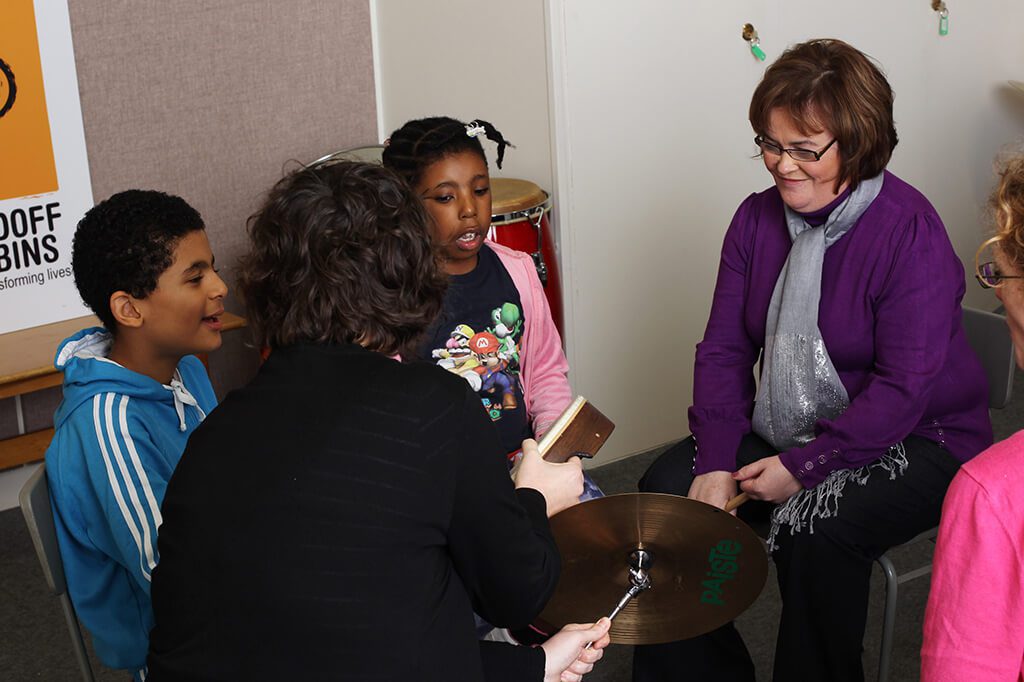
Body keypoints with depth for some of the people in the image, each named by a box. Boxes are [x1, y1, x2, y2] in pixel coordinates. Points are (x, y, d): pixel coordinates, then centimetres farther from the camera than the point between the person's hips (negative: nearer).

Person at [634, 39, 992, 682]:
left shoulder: (909, 231, -19)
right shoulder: (757, 218, 1)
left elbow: (904, 389, -22)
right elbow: (724, 349, 0)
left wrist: (804, 467, -24)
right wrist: (716, 463, -12)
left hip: (913, 442, -6)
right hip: (785, 430, 7)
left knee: (815, 530, -32)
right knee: (665, 490, -9)